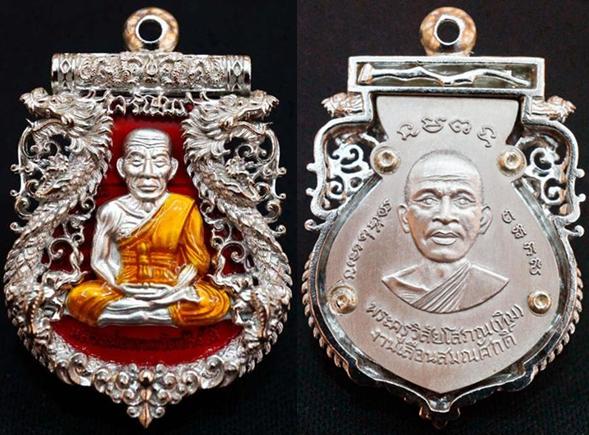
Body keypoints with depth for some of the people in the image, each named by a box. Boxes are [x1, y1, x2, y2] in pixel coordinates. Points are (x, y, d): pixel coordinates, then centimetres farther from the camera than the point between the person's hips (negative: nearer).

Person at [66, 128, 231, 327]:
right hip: (125, 291, 0)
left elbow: (198, 261, -3)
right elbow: (99, 260, 1)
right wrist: (123, 288, -16)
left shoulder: (184, 209, -2)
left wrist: (174, 291, -20)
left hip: (171, 291, 0)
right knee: (78, 298, -27)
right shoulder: (112, 211, -1)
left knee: (217, 302, -28)